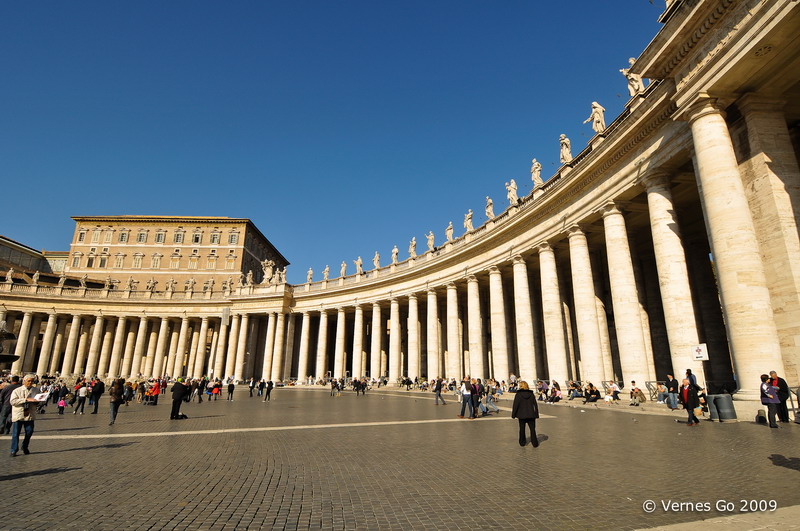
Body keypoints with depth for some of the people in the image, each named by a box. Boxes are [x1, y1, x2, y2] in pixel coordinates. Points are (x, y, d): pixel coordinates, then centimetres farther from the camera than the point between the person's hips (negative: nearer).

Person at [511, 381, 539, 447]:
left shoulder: (518, 394, -10)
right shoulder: (531, 394, 0)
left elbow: (515, 406, -10)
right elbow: (535, 405, 4)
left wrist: (513, 415, -2)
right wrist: (536, 414, 11)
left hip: (521, 415, -2)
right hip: (531, 415, 2)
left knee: (522, 429, 13)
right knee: (532, 429, 10)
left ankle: (522, 442, 21)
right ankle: (535, 443, 8)